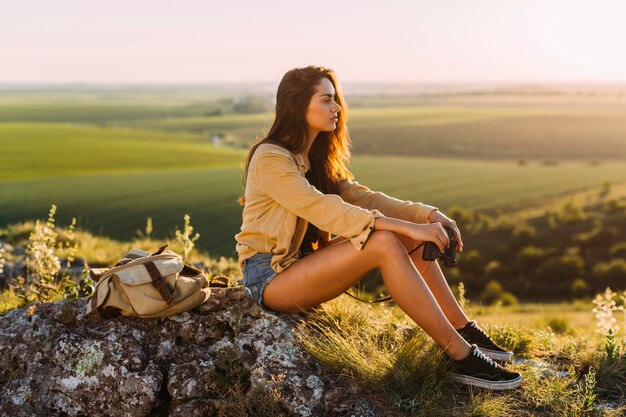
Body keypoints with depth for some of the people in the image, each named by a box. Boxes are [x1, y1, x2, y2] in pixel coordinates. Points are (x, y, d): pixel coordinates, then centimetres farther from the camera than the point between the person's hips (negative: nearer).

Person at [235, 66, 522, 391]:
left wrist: (428, 214, -14)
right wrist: (407, 227, -33)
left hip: (304, 260, 8)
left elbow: (359, 196, 1)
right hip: (270, 275, -8)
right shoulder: (270, 158, -17)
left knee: (409, 237, -8)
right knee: (384, 243, -28)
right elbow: (325, 211, -28)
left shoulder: (315, 157, 11)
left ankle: (463, 330, -5)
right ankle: (461, 357, -26)